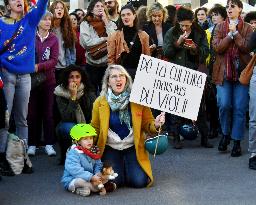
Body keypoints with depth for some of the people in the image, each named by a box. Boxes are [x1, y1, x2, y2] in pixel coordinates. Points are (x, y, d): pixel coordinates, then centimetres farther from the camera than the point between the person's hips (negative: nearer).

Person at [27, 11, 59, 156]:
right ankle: (32, 144, 9)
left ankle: (49, 144, 8)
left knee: (48, 112, 3)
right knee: (33, 112, 2)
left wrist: (39, 66, -19)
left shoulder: (54, 39, 2)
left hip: (48, 80, 1)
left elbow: (54, 60, -6)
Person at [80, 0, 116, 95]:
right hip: (92, 64, -1)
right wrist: (105, 39, -8)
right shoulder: (85, 24, 0)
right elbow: (86, 43, -13)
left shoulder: (111, 24, 6)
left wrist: (106, 22, -6)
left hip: (108, 63, 1)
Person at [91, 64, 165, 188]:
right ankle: (118, 166, 17)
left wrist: (155, 125, -23)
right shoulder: (100, 102, -3)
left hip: (133, 147, 0)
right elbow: (94, 129, 5)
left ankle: (128, 166, 18)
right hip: (110, 148, 0)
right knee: (113, 181, -20)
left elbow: (147, 124, 0)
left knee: (139, 181, -17)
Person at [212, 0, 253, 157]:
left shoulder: (247, 28, 6)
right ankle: (225, 134, 16)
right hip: (223, 72, 1)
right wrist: (230, 34, -11)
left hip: (241, 72, -1)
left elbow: (247, 47, -9)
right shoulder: (220, 27, 9)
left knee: (239, 108, -1)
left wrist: (235, 33, -11)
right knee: (224, 104, -8)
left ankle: (237, 142, 8)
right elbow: (217, 47, -4)